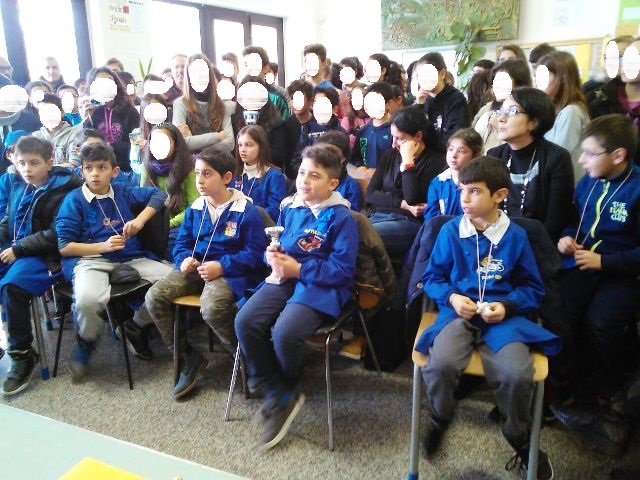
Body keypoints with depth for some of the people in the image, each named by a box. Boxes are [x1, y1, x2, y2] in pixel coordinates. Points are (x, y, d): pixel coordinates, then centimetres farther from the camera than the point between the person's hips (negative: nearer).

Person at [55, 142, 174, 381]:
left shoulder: (123, 192, 12)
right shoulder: (73, 200, 2)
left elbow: (158, 194, 20)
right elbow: (64, 246, -2)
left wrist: (140, 220, 4)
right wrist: (103, 246, -13)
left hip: (131, 258, 4)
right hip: (90, 259, -4)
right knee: (88, 299, -38)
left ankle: (134, 325, 6)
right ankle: (86, 343, 0)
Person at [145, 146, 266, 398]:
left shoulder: (246, 210, -8)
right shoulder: (195, 209, 11)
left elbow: (254, 252, -10)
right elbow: (182, 242, 18)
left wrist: (221, 266, -21)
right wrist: (185, 259, -6)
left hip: (229, 272, -6)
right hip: (196, 268, 7)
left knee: (212, 307, -37)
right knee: (154, 297, -15)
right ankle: (189, 356, 1)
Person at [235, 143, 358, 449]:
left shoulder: (341, 217, -8)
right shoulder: (290, 208, 11)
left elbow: (343, 270, -12)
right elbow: (276, 244, 23)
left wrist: (298, 269, -17)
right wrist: (273, 256, -2)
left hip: (320, 287, -6)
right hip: (285, 279, 6)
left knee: (284, 333, -30)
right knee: (245, 322, -18)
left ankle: (284, 392, 7)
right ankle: (280, 397, -4)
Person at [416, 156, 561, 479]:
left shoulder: (516, 236, 1)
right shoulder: (450, 231, 2)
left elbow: (533, 289, 8)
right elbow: (432, 277, 9)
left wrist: (507, 306, -10)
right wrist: (451, 297, -10)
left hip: (501, 316, 0)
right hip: (458, 312, 0)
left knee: (517, 374, -27)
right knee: (441, 364, -30)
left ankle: (520, 440, 10)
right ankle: (439, 419, 8)